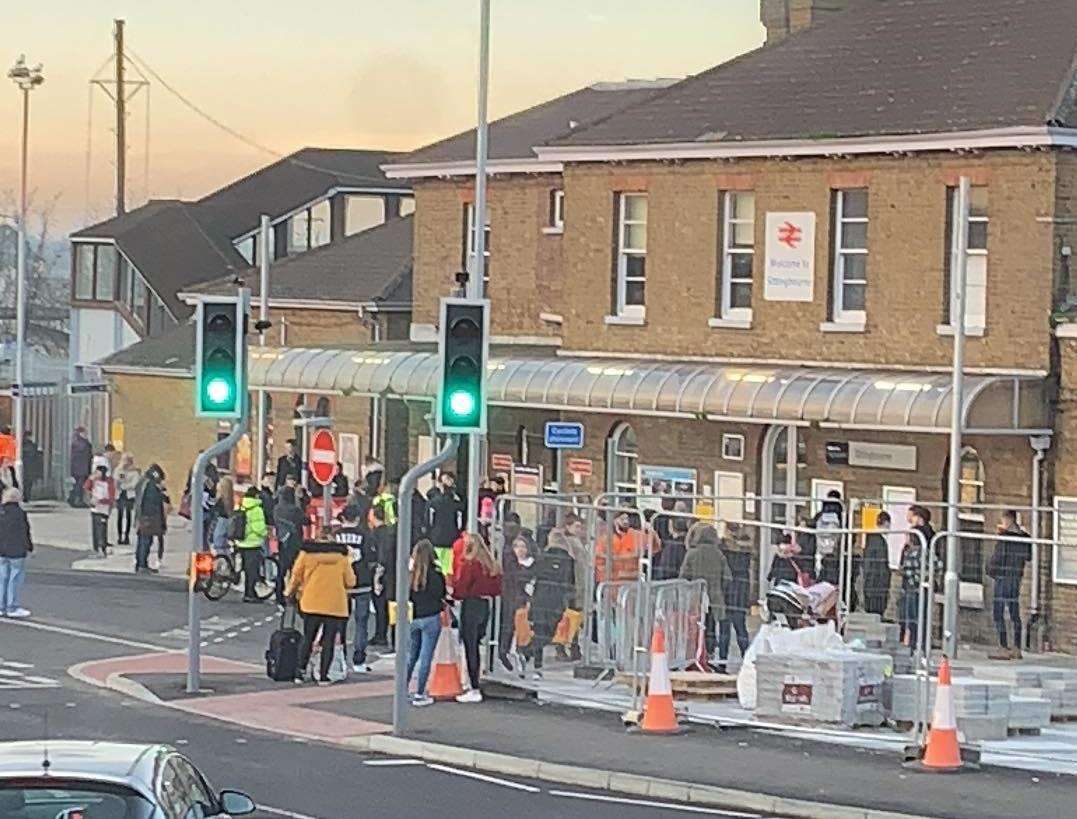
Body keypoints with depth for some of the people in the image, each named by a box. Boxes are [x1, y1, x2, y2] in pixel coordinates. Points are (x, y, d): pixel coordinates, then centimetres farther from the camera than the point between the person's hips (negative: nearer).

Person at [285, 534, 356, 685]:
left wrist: (289, 592, 25)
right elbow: (350, 582, 5)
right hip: (335, 605, -1)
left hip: (312, 604, 1)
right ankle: (323, 676, 1)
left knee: (308, 639, 13)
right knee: (329, 641, 4)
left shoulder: (306, 553, 3)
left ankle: (300, 672, 9)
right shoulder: (342, 555, 5)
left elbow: (296, 576, 6)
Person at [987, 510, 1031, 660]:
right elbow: (1029, 557, 16)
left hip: (1003, 576, -7)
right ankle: (1017, 649, 14)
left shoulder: (1005, 537, -14)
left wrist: (990, 571, 4)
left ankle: (1003, 649, -10)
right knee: (1015, 613, 12)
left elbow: (997, 557, -15)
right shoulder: (1024, 537, 6)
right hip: (1017, 577, 7)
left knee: (998, 613, -4)